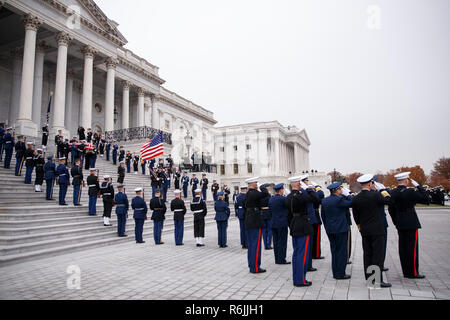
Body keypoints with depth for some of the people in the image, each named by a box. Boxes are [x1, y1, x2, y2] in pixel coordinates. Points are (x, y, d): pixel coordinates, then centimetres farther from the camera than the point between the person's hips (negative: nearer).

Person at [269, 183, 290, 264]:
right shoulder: (283, 198, -15)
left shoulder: (271, 199, 8)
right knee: (282, 242, -1)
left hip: (274, 223, 7)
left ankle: (277, 259, 18)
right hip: (282, 223, -7)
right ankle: (281, 260, 2)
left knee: (276, 242, 11)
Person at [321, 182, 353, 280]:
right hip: (340, 229, -7)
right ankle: (340, 274, 6)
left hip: (330, 230, 7)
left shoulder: (324, 201, 7)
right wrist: (347, 194, 0)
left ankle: (335, 273, 20)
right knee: (342, 251, 2)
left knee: (334, 251, 14)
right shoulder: (339, 199, -16)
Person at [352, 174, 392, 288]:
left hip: (364, 231, 5)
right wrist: (383, 190, 12)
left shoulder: (355, 199, 1)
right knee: (378, 254, 1)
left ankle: (369, 278, 20)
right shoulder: (375, 195, -16)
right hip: (377, 230, -5)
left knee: (367, 254, 12)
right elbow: (388, 200, 1)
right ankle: (378, 280, 3)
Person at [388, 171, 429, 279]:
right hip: (411, 224, -6)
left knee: (402, 248, 11)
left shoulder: (393, 193, 4)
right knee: (412, 248, 2)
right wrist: (419, 186, -7)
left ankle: (406, 272, 20)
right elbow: (426, 200, -11)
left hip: (400, 225, 6)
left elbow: (390, 209, 9)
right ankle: (413, 273, 8)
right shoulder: (410, 192, -16)